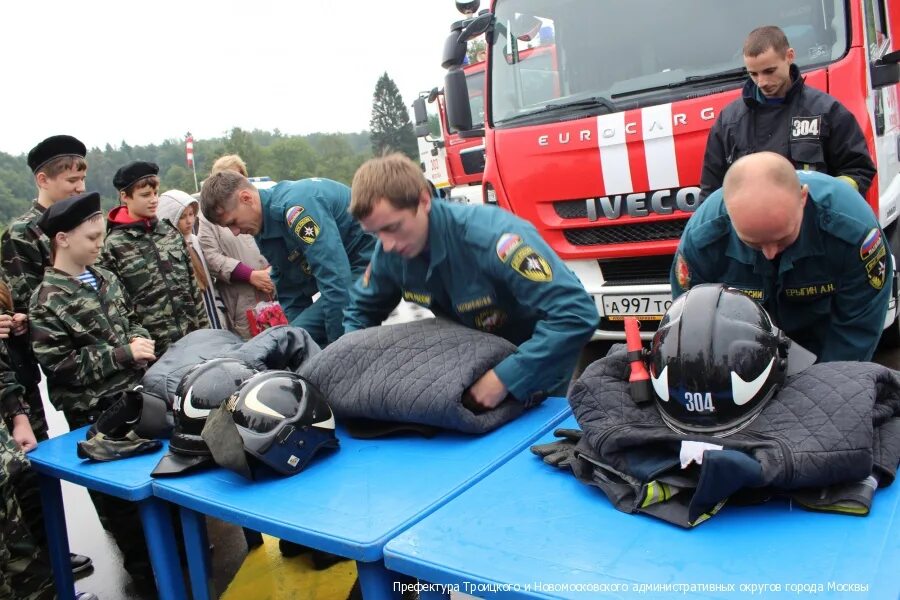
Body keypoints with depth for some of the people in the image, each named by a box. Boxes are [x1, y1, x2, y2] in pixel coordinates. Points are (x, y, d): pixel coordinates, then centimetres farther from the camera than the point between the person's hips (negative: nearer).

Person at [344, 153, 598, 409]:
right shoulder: (390, 252, -16)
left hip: (538, 362, -5)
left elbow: (577, 314, -42)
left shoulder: (491, 236, -38)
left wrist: (504, 379, -42)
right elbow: (361, 311, 4)